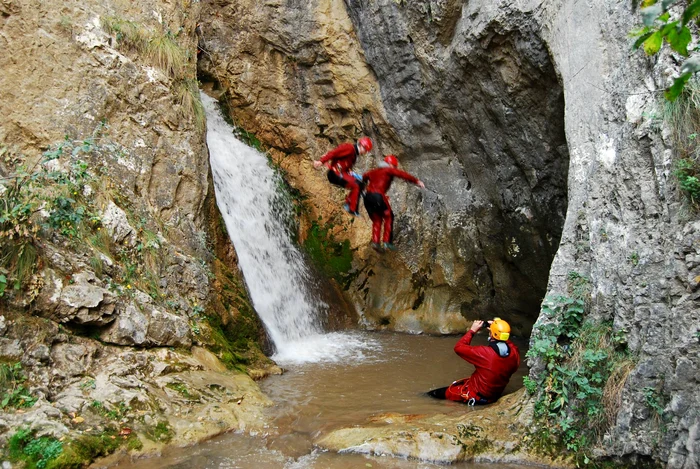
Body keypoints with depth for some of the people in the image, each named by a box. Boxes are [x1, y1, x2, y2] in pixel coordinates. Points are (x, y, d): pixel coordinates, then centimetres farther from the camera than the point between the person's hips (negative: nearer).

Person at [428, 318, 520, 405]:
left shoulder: (484, 353, -31)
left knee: (446, 391, 14)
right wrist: (496, 328, 4)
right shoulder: (514, 352, -15)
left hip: (477, 396, -6)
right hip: (495, 396, 6)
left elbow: (458, 348, -18)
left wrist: (472, 331, -9)